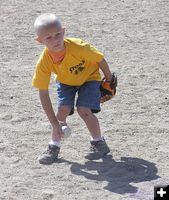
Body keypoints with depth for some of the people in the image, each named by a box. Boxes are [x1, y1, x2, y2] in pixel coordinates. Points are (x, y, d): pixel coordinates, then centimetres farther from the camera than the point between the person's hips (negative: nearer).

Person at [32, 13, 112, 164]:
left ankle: (98, 142, 7)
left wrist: (109, 80, -4)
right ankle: (54, 147, 6)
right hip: (65, 82, 2)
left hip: (89, 77, -2)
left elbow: (100, 60, -21)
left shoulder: (78, 47, -39)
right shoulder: (43, 62, -30)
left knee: (84, 110, -16)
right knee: (62, 111, -13)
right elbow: (43, 93, -24)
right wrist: (55, 123, -27)